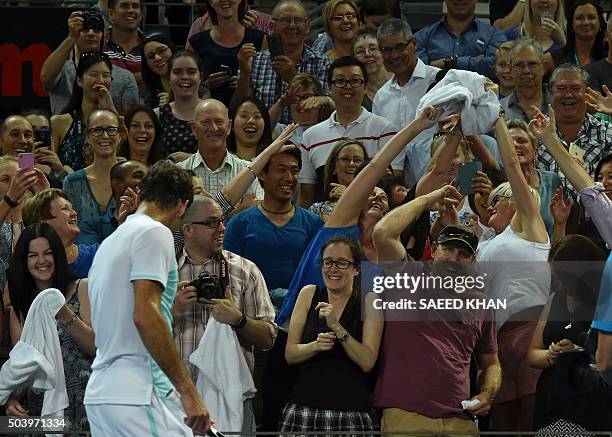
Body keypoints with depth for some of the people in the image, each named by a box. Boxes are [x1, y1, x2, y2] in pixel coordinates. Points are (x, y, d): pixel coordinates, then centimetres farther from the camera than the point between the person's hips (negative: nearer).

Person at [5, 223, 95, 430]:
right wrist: (13, 398, -8)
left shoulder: (82, 289, 4)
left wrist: (65, 316, -17)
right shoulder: (20, 306, 14)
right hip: (38, 406, 3)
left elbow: (97, 347, -4)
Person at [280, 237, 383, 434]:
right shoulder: (309, 294, 8)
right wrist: (316, 345, -15)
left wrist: (337, 328, -17)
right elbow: (290, 354, 5)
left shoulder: (368, 301, 3)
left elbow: (367, 362, -7)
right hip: (304, 408, 2)